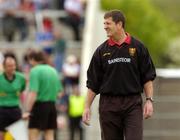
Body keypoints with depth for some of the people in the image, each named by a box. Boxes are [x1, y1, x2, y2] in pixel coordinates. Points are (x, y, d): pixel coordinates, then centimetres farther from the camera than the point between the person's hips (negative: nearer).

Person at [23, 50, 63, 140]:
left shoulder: (35, 71, -10)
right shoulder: (53, 70, 13)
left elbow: (33, 93, -19)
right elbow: (59, 91, 18)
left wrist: (27, 111, -19)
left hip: (39, 105, -7)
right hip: (52, 105, 7)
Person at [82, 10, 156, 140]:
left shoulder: (138, 47, 2)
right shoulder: (102, 51, 6)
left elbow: (148, 77, 4)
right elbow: (93, 82, 8)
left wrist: (149, 100, -6)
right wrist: (87, 107, 3)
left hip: (133, 104, -2)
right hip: (108, 104, 2)